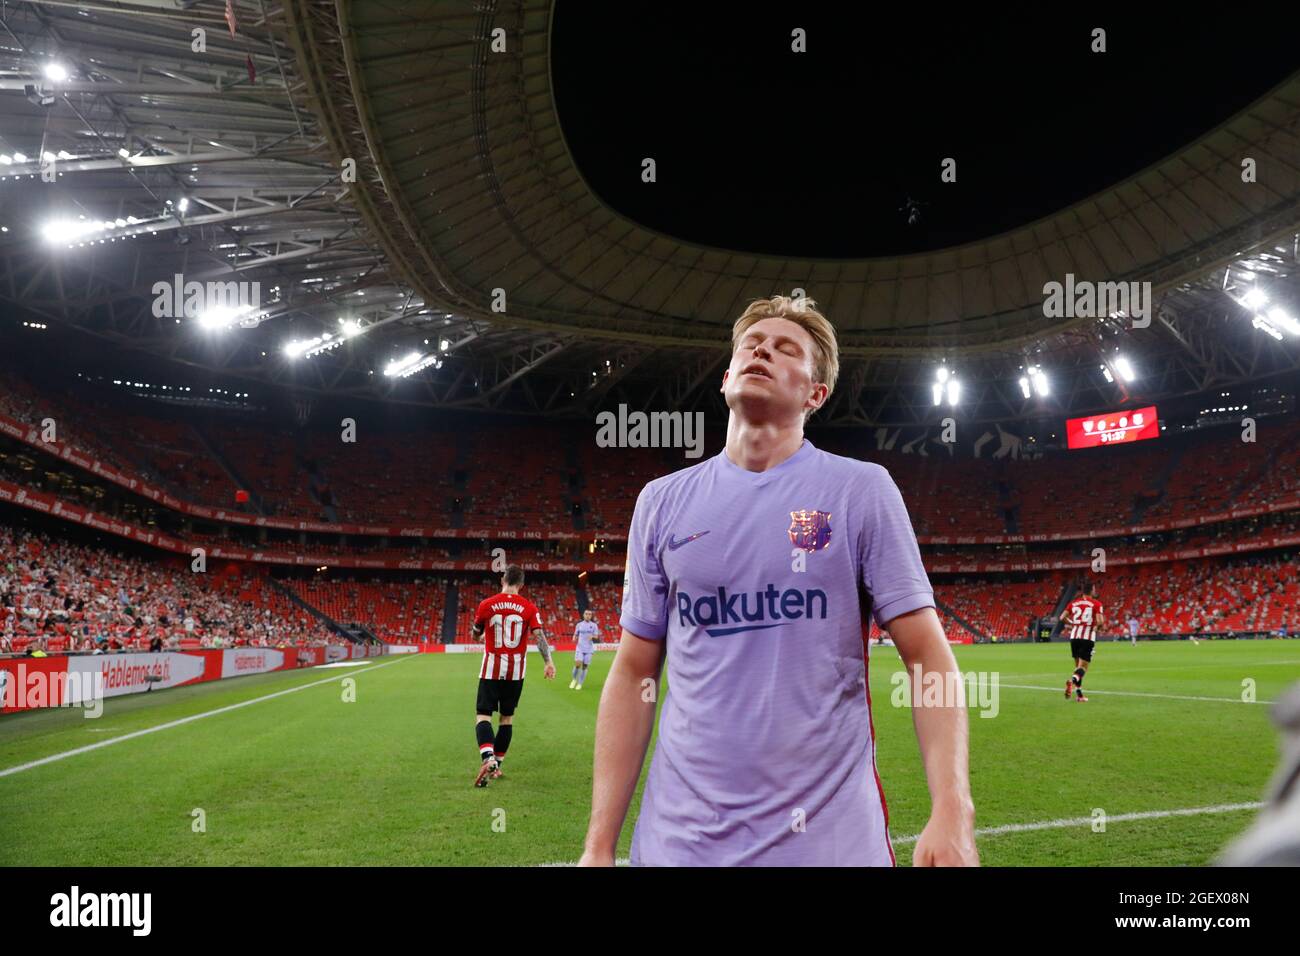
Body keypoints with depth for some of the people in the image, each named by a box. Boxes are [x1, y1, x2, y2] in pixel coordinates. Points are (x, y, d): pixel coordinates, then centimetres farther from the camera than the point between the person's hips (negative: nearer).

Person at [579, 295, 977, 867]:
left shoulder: (862, 490, -2)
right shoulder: (662, 501, 5)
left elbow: (926, 655, -5)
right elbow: (636, 673, 6)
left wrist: (951, 811, -18)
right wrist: (599, 844, 2)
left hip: (830, 837, -1)